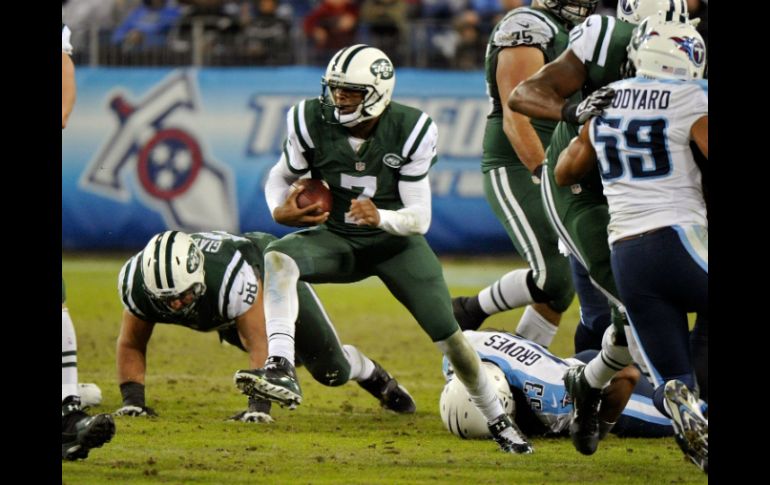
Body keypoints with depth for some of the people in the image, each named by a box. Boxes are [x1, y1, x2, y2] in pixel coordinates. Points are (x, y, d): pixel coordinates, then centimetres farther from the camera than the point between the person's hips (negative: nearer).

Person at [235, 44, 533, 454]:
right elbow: (281, 177, 3)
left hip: (396, 241, -1)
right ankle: (281, 370, -46)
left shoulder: (410, 132, -19)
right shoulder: (313, 122, -15)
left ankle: (497, 420, 21)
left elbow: (419, 218, -18)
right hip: (338, 239, 1)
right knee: (278, 258, -32)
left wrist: (380, 218, -39)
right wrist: (280, 210, -19)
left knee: (450, 338, -5)